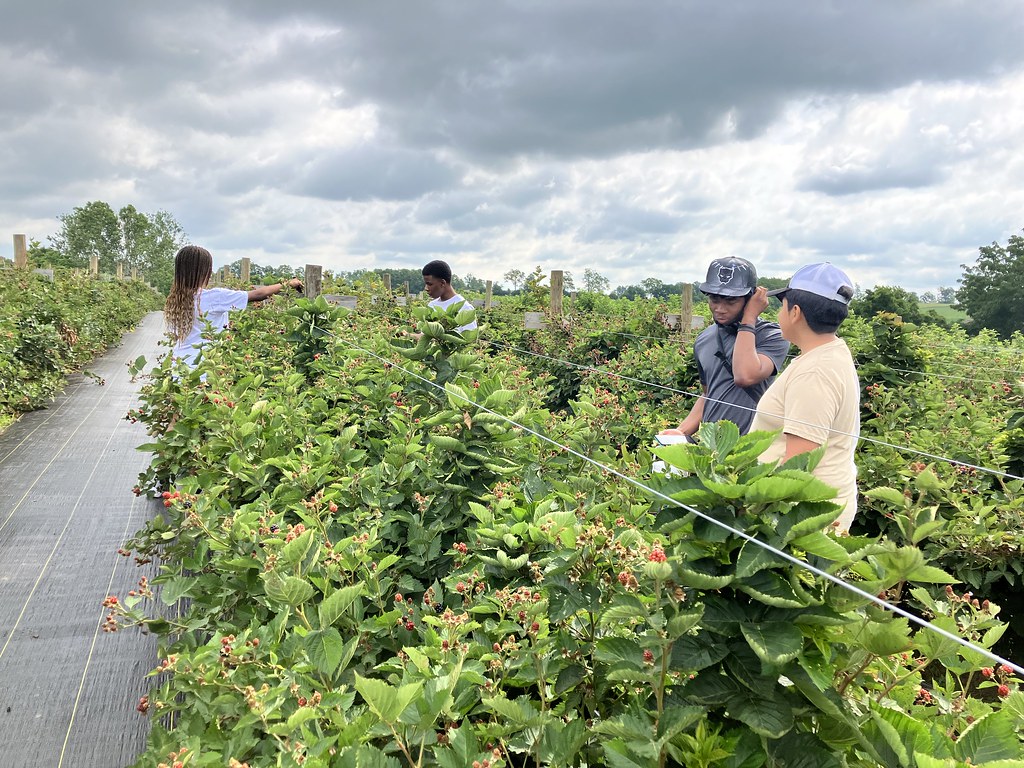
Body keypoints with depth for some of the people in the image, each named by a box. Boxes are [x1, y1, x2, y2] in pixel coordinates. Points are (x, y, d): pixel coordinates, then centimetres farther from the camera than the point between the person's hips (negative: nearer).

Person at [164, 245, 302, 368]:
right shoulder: (214, 296, -13)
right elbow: (258, 294, -7)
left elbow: (175, 335, 14)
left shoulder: (175, 299, 6)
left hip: (178, 363, 7)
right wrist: (287, 284, 6)